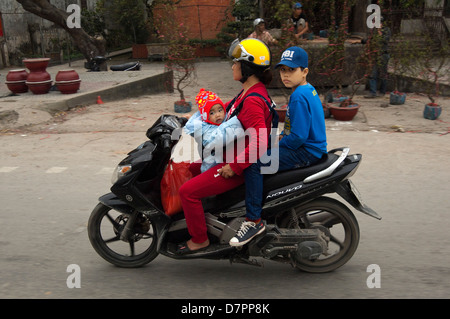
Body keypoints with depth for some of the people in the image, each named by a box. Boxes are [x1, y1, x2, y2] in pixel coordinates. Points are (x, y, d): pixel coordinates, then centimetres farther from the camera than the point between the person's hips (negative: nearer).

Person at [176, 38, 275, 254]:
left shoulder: (253, 100, -26)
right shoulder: (250, 91, 7)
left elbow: (259, 142, -32)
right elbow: (228, 107, 23)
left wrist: (234, 167, -25)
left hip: (240, 165, -11)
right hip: (236, 157, 11)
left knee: (188, 191, -13)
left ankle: (199, 240, 5)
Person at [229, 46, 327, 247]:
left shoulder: (299, 96, -19)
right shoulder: (307, 91, 14)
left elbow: (298, 136, -25)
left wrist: (275, 146, -11)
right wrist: (279, 138, 12)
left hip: (306, 152, -11)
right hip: (305, 147, 11)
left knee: (254, 165, -24)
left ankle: (254, 220, -17)